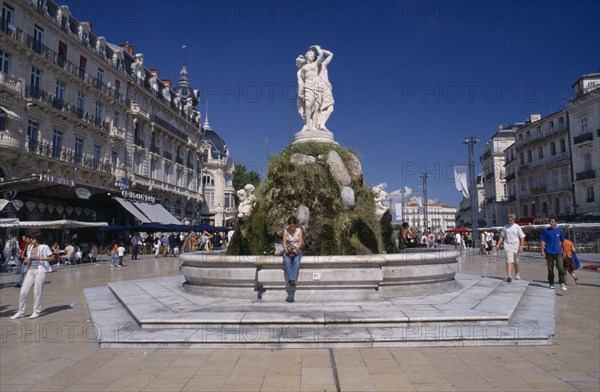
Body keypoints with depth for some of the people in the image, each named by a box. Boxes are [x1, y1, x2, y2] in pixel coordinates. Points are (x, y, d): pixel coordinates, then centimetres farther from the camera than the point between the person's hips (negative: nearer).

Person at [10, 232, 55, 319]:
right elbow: (28, 259, 20)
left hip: (40, 271, -6)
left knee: (37, 292, 0)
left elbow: (52, 257, -5)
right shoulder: (30, 247, 11)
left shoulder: (44, 247, -7)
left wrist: (42, 258, -18)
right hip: (31, 271, 6)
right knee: (23, 292, 3)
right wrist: (26, 261, -3)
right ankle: (21, 312, 17)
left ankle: (36, 311, 16)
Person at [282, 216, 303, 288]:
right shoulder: (285, 231, 2)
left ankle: (292, 279, -41)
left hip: (297, 250, 0)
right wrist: (287, 251, -20)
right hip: (287, 250, 0)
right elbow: (284, 243, -3)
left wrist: (296, 250, -22)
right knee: (287, 261, -33)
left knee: (296, 261, -33)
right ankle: (290, 279, -37)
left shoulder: (299, 230, 2)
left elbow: (300, 242, -4)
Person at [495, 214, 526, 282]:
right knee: (509, 261, -13)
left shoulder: (517, 227, -1)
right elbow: (501, 237, 11)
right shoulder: (505, 227, 4)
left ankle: (517, 274, 35)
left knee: (516, 261, 15)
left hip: (516, 246, 0)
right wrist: (498, 245, 2)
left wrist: (521, 246, -11)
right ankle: (509, 276, -20)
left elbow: (522, 237, -1)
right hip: (507, 246, 0)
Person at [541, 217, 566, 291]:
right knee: (550, 269, 6)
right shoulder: (546, 231, 2)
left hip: (558, 252, 1)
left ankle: (562, 284, -3)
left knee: (561, 267, -11)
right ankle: (551, 283, 19)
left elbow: (562, 242, 16)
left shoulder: (560, 231, 7)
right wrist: (542, 251, -5)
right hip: (549, 252, -1)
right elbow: (543, 241, 1)